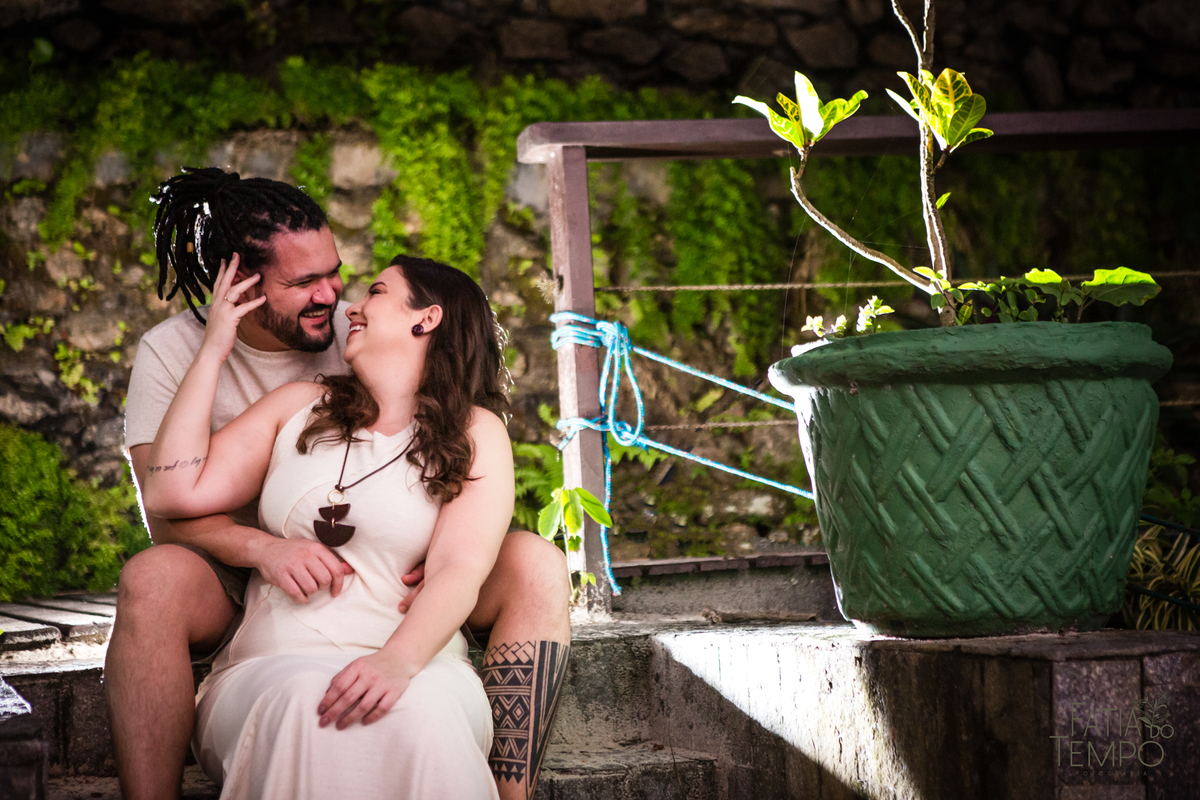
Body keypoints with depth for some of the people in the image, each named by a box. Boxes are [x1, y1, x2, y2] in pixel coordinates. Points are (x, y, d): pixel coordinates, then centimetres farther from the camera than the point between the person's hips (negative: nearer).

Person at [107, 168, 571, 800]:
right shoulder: (172, 353, -6)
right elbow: (168, 511, -15)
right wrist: (265, 548, -37)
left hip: (374, 578, 2)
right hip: (242, 582, -2)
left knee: (533, 564, -22)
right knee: (152, 578, -37)